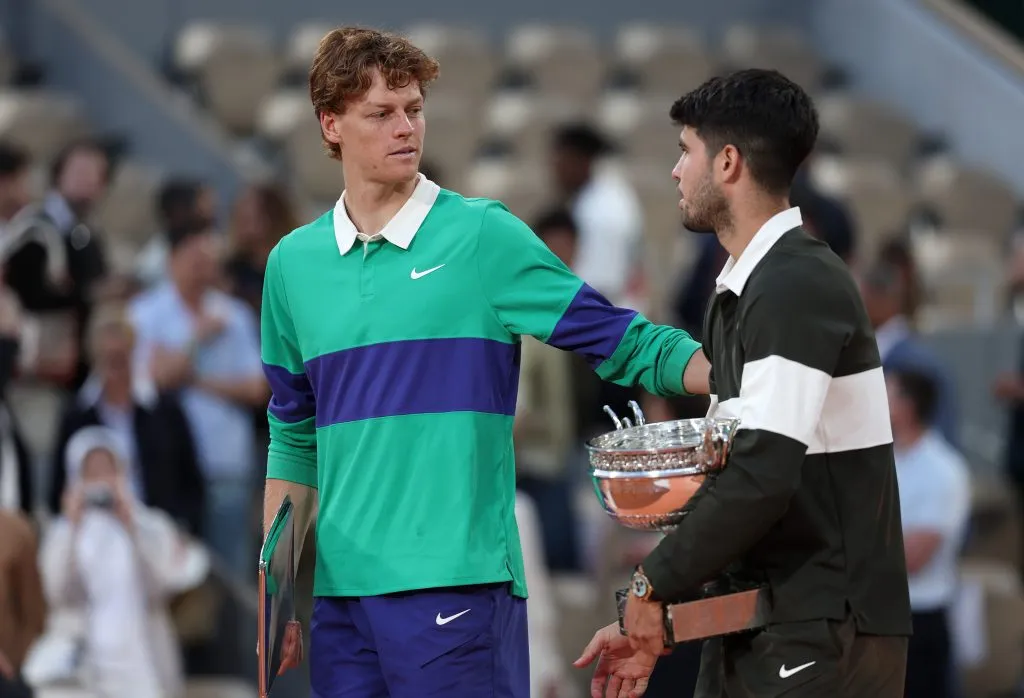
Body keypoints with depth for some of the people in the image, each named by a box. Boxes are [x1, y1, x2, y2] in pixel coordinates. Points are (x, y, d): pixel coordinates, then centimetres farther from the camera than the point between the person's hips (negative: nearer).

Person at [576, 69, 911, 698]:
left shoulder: (799, 286, -15)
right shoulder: (737, 294, 16)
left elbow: (764, 473, -24)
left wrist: (655, 582, -13)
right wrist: (649, 625, 13)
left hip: (826, 634, -9)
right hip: (754, 631, 9)